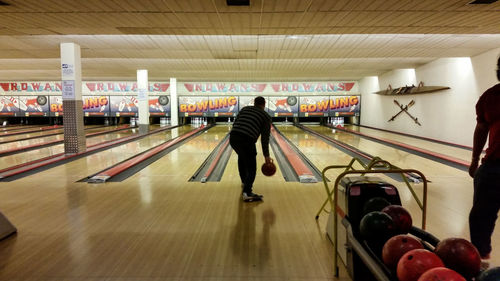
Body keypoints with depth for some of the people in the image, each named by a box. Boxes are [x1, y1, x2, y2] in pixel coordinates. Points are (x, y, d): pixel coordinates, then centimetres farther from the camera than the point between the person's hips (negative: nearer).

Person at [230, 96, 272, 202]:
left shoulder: (245, 109, 26)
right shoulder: (266, 116, 15)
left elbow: (235, 123, 20)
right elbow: (265, 138, 10)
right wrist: (266, 155, 13)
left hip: (233, 137, 5)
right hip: (247, 141, -5)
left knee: (242, 156, 32)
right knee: (251, 168, 7)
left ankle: (244, 181, 45)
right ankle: (247, 192, -8)